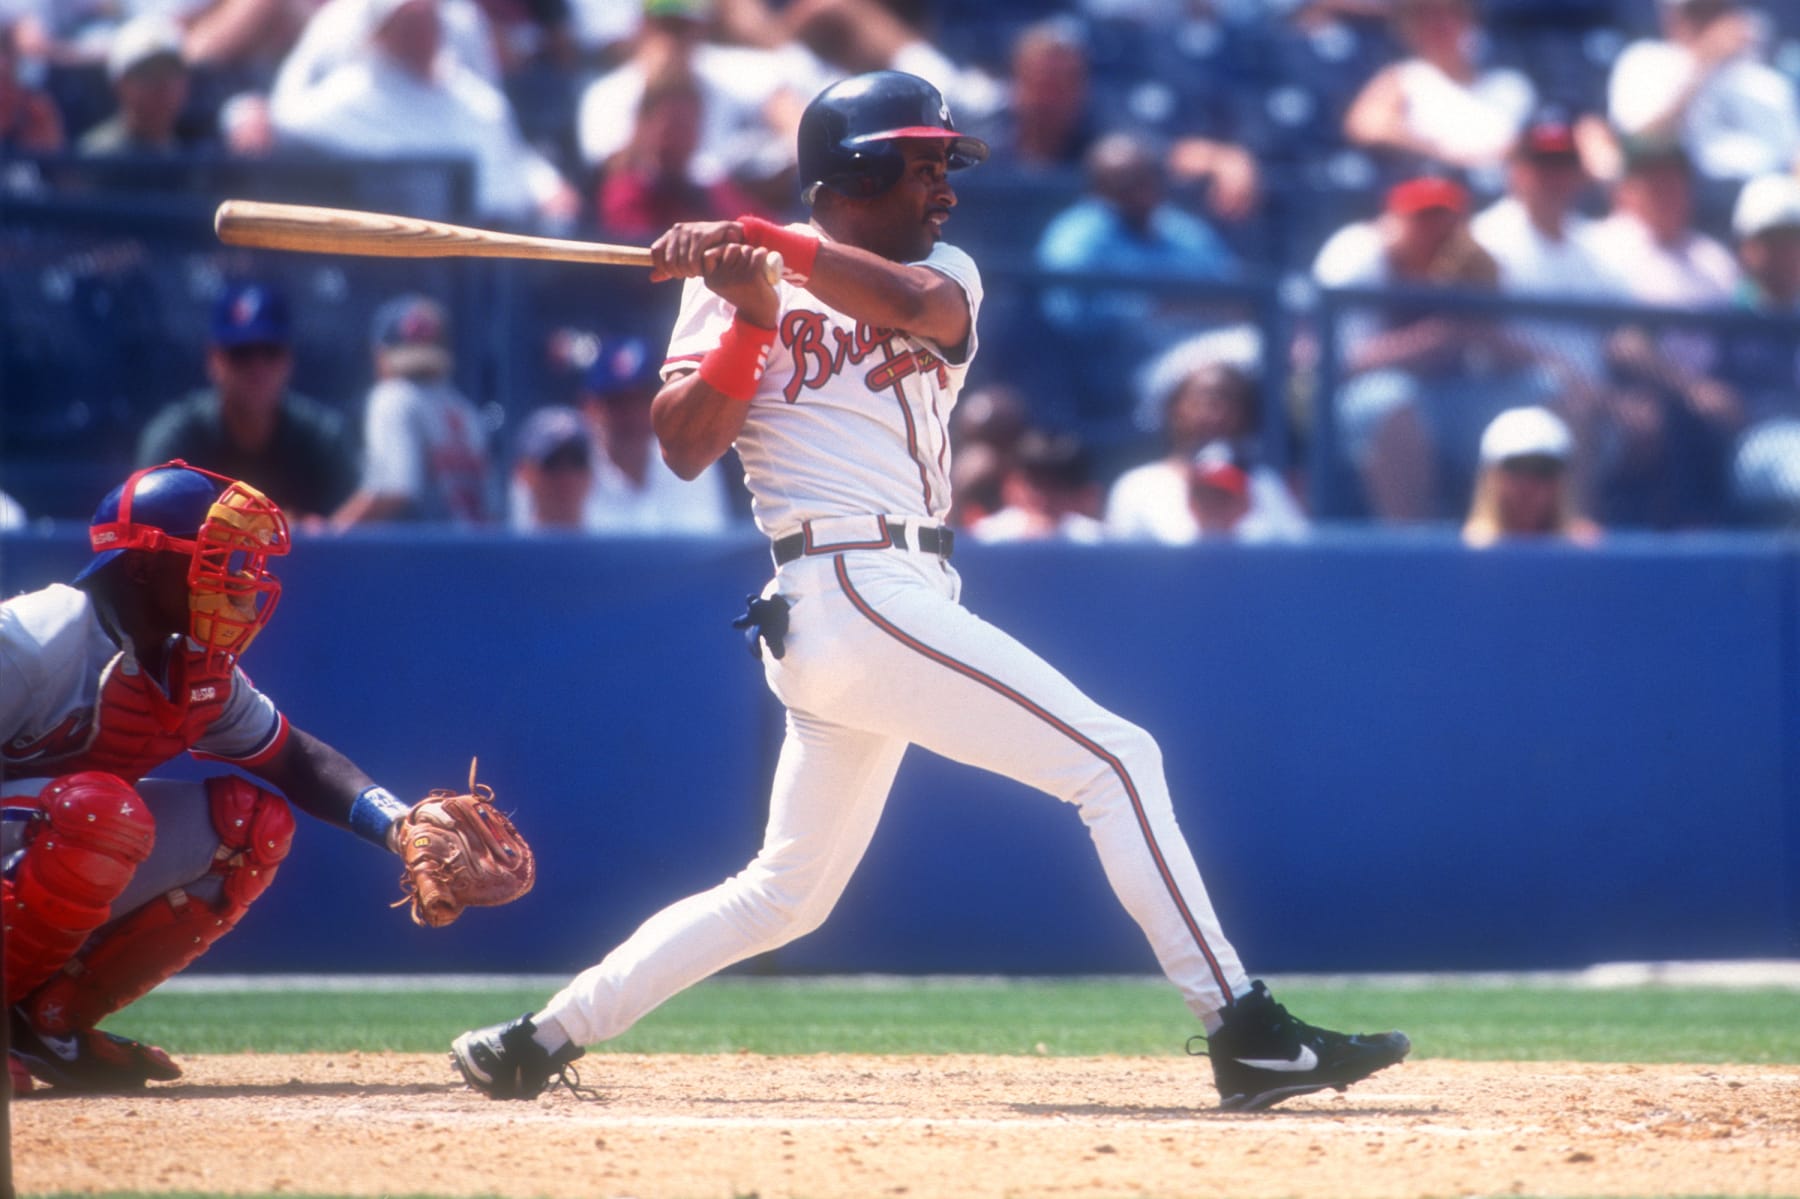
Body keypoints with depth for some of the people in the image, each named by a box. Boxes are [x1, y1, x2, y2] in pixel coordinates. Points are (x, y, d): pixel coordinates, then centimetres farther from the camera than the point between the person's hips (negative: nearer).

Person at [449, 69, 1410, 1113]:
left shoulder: (945, 273, 16)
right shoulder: (734, 284, 2)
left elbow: (921, 305, -10)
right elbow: (683, 448, -7)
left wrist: (775, 244, -18)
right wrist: (749, 320, -17)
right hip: (856, 589, -8)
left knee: (788, 892, 14)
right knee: (1115, 757, -12)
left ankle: (540, 1040, 19)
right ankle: (1246, 1034, -14)